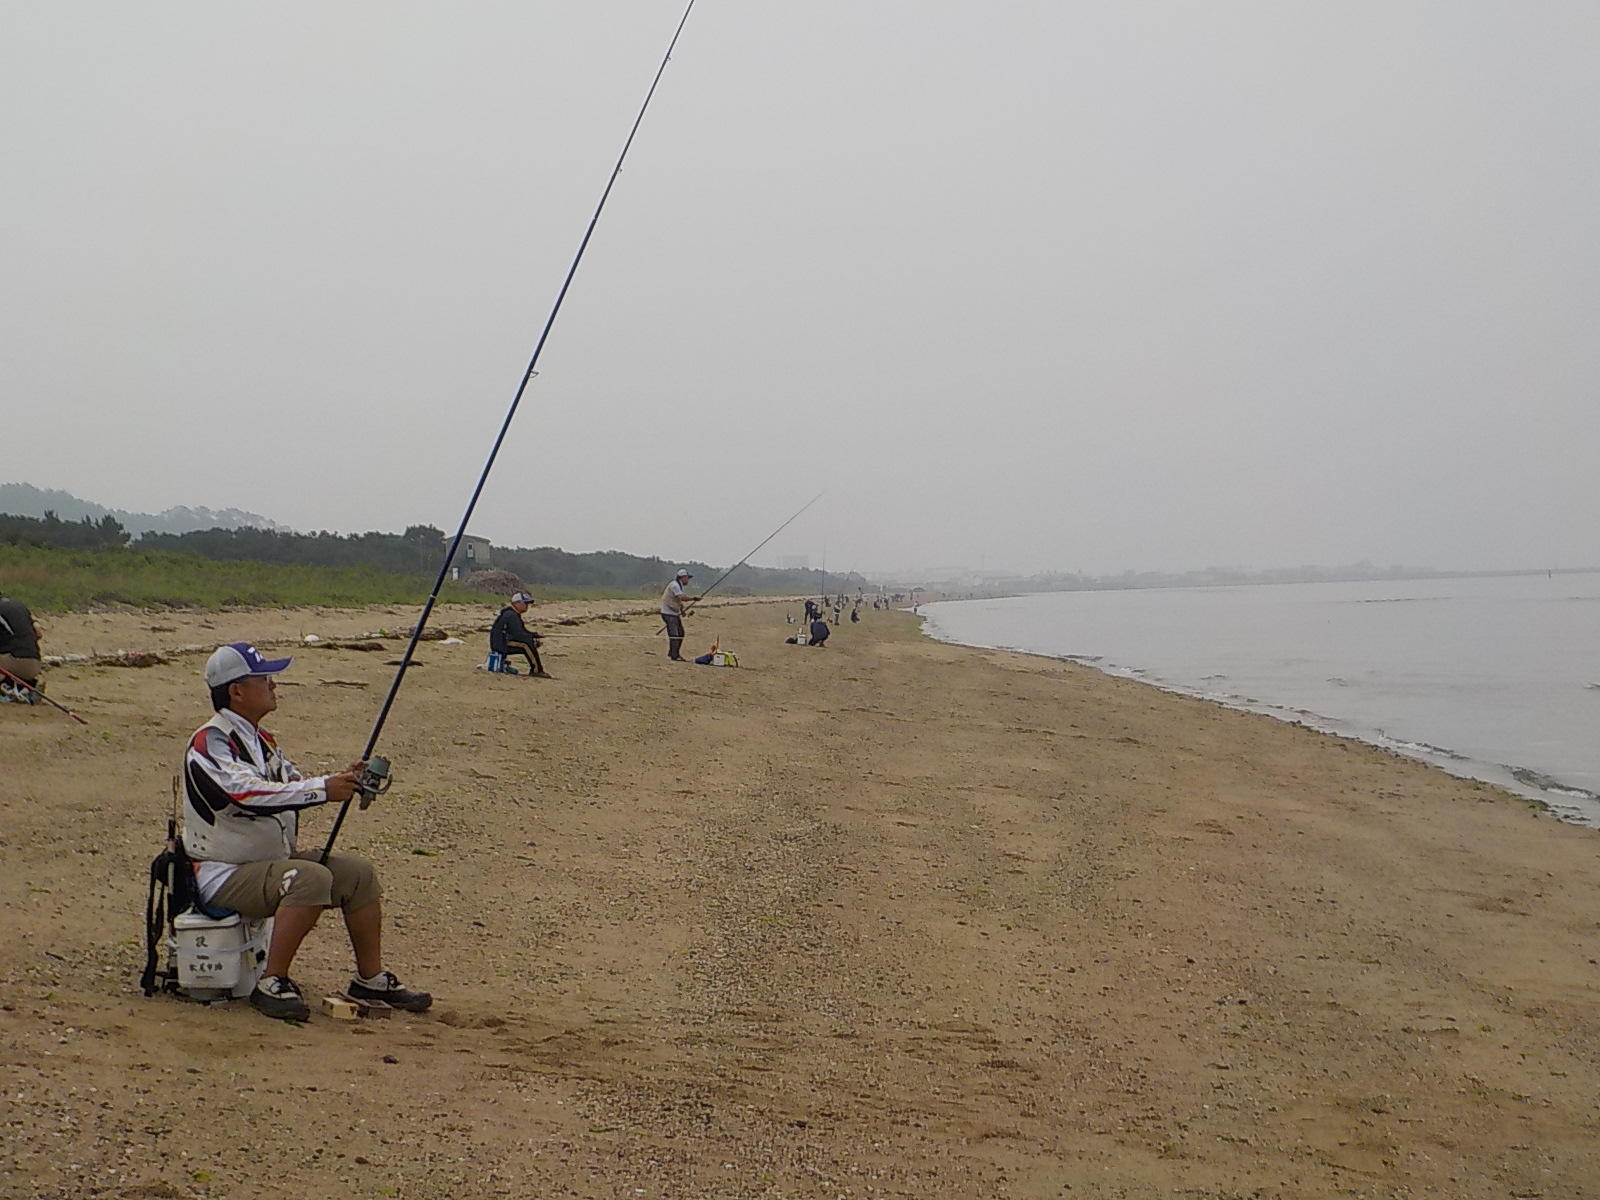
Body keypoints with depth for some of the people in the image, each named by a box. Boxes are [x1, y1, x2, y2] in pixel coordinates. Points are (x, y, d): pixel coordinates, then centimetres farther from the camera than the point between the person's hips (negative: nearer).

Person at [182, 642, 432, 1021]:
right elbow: (251, 794, -31)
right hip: (225, 875, -9)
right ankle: (271, 985, -23)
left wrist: (343, 780, -5)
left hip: (273, 861, 9)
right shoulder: (210, 742, -17)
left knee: (357, 872, -2)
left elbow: (294, 789, 14)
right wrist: (324, 789, -34)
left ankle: (371, 980, 6)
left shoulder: (261, 740, 14)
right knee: (311, 878, -31)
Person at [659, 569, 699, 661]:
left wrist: (682, 609, 6)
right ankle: (674, 656, -6)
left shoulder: (679, 585, 14)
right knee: (674, 635, -10)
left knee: (680, 633, 12)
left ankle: (673, 653, 22)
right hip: (669, 613, -10)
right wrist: (694, 598, -25)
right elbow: (681, 597, -31)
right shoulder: (674, 585, -18)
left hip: (675, 613, 10)